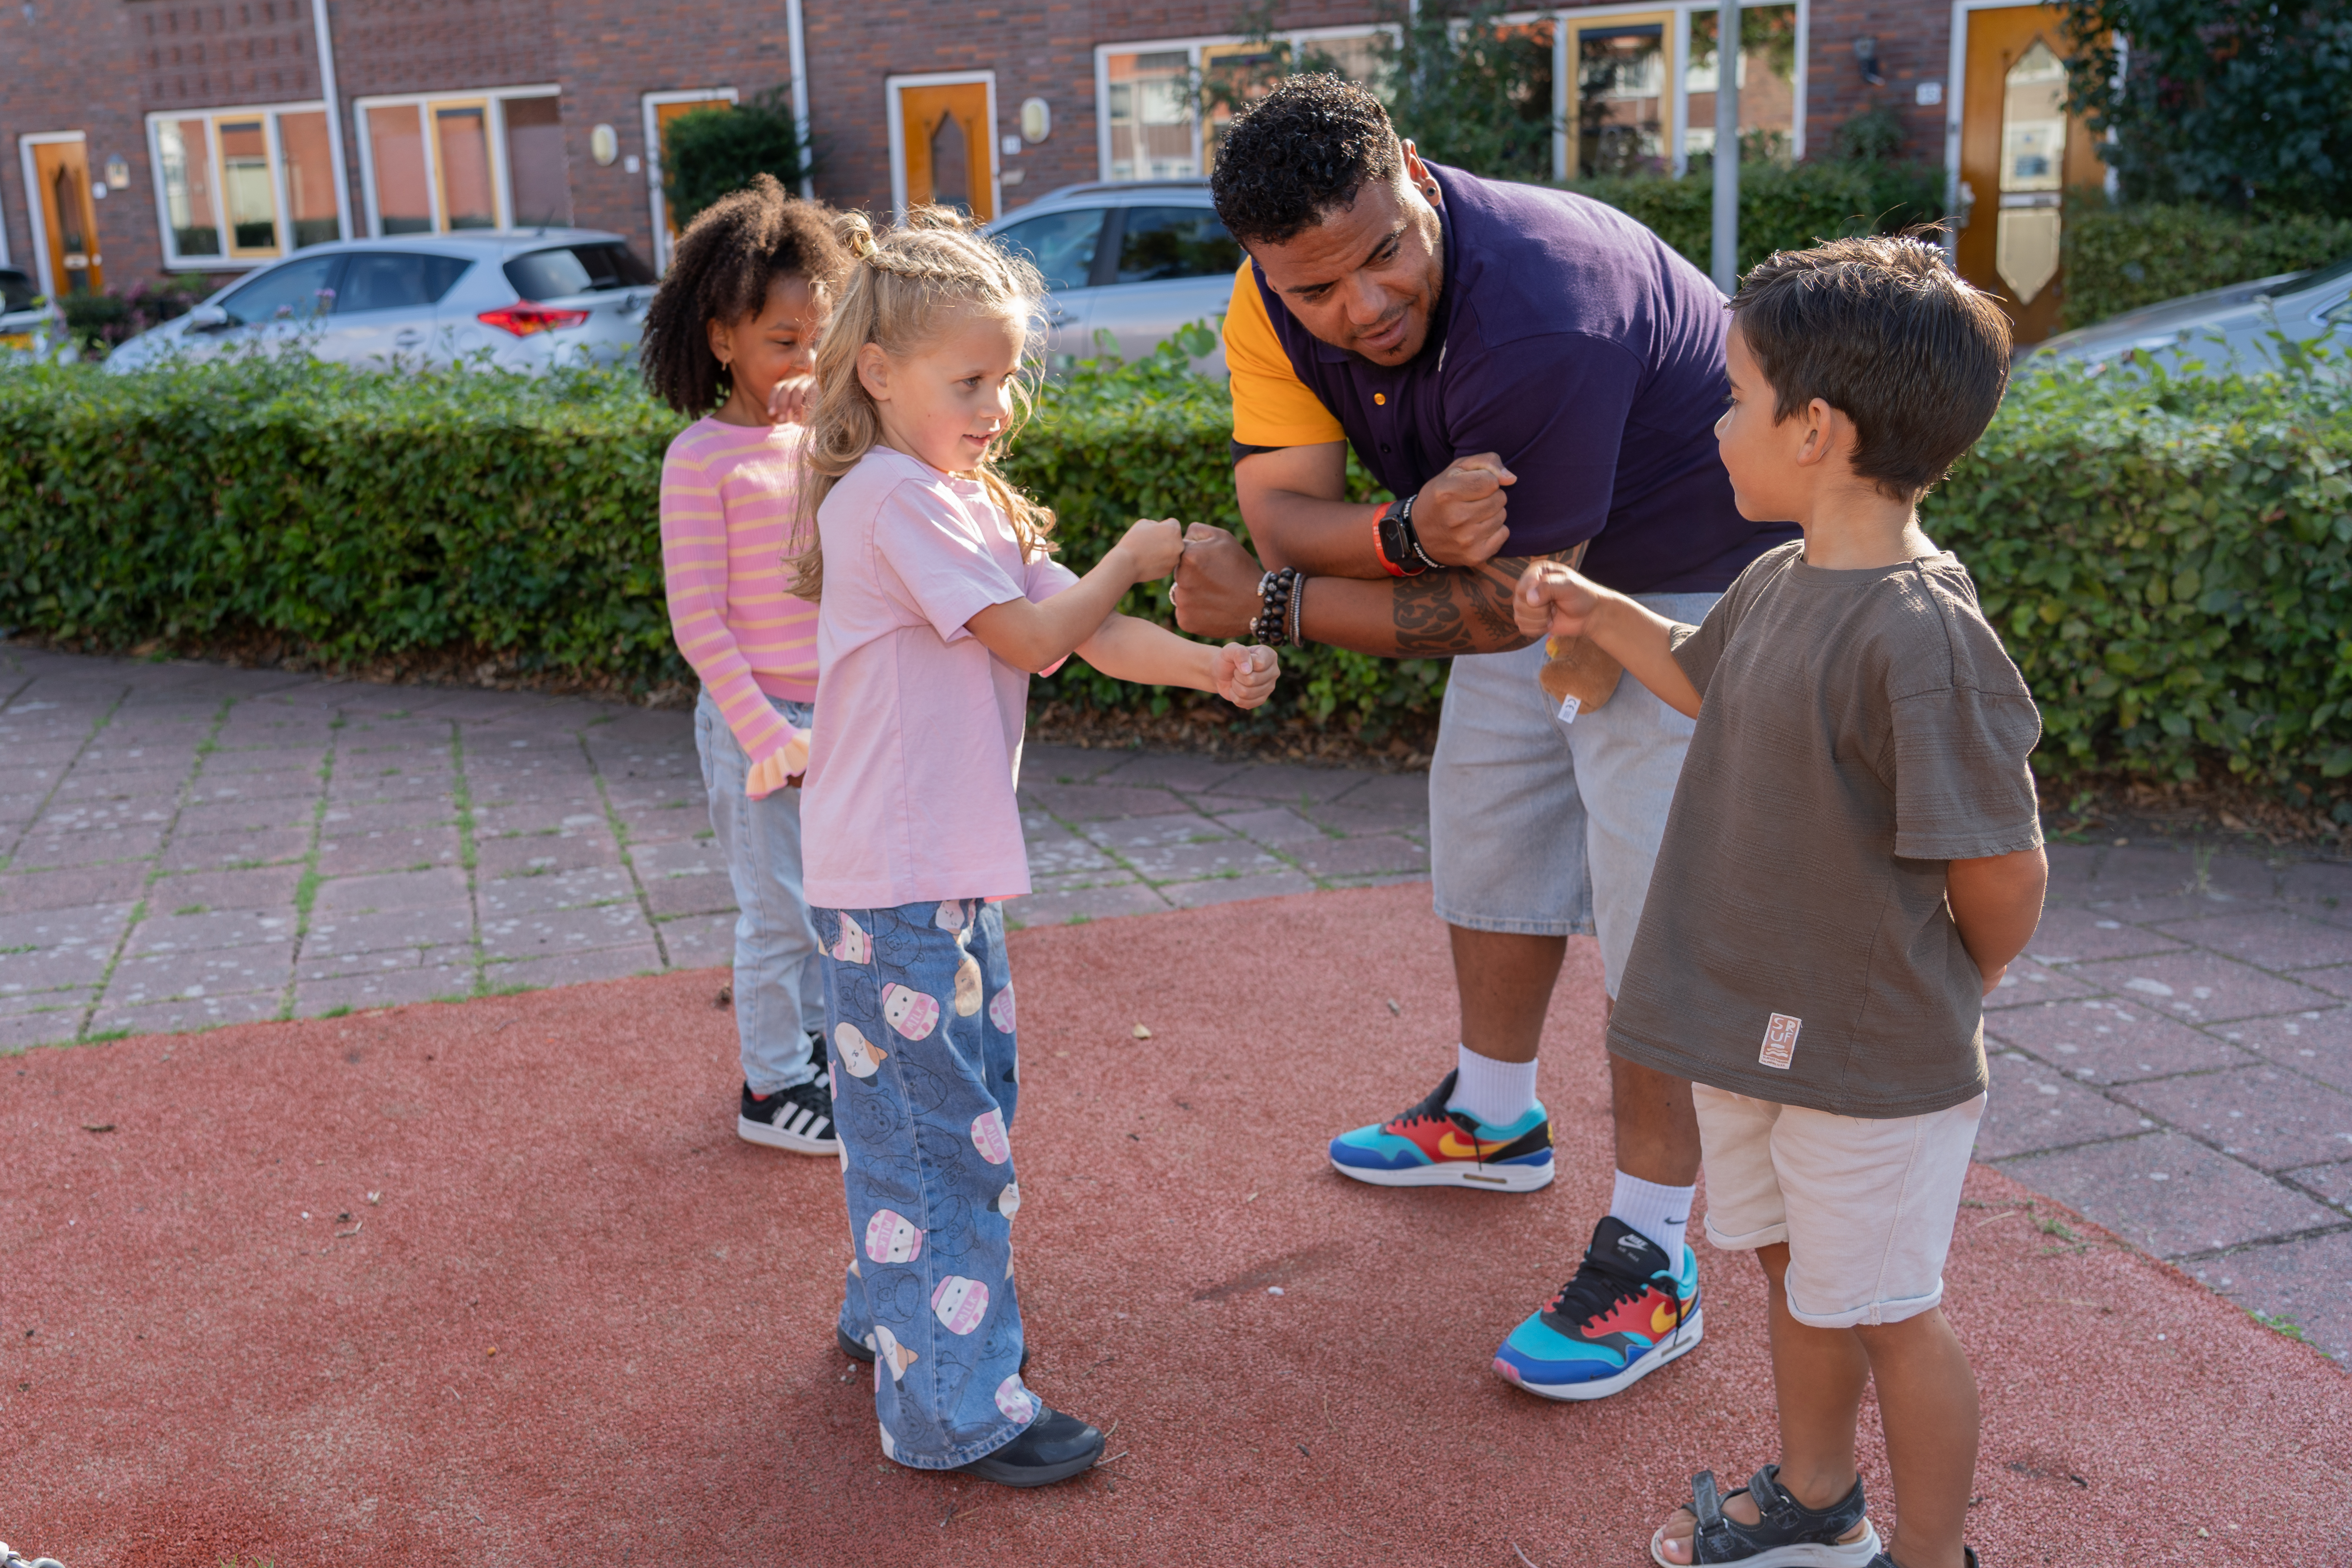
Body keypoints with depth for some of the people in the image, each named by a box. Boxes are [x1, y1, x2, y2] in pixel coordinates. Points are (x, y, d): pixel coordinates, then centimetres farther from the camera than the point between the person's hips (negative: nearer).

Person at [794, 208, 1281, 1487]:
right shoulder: (894, 495, -15)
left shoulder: (966, 501, 15)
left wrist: (1209, 665, -8)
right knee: (940, 1131, -2)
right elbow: (1030, 634, -18)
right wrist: (1131, 557, -3)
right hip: (895, 882, -10)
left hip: (947, 868, 10)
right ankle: (956, 1407, 10)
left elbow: (1088, 633, 7)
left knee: (969, 1095, 21)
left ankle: (892, 1313, 39)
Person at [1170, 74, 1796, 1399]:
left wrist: (1267, 603, -28)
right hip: (1530, 551, 8)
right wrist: (1407, 534, -43)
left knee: (1658, 898, -9)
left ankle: (1654, 1253, 2)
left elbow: (1498, 609, -33)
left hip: (1697, 571, -8)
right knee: (1491, 828, 17)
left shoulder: (1541, 318, -39)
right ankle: (1495, 1117, 38)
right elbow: (1281, 507, -21)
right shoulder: (1277, 307, -16)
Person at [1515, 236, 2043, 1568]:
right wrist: (1598, 616, 14)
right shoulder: (1780, 582, 0)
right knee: (1798, 1271, 25)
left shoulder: (1922, 636, -28)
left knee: (1887, 1310, 11)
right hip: (1758, 1031, 8)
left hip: (1874, 1061, -8)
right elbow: (1712, 682, 24)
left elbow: (2004, 872, -22)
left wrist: (1942, 1003, -5)